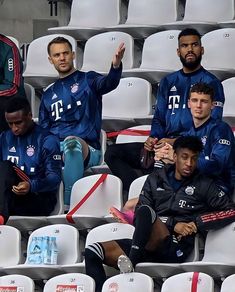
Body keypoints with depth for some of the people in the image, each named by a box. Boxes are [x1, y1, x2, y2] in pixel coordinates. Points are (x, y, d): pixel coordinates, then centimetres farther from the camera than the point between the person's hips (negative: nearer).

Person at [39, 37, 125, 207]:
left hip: (86, 149, -3)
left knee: (72, 142, -41)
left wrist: (116, 66, -36)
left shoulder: (87, 80, 13)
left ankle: (70, 205, -47)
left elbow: (108, 83, -11)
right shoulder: (49, 95, 27)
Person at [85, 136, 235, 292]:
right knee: (92, 252, -17)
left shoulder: (204, 185, 11)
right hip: (146, 244, 4)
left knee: (146, 211, -32)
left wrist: (197, 223, -6)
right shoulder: (156, 178, 18)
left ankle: (131, 263, -33)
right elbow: (138, 216, 8)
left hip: (175, 249, -4)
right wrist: (173, 225, -7)